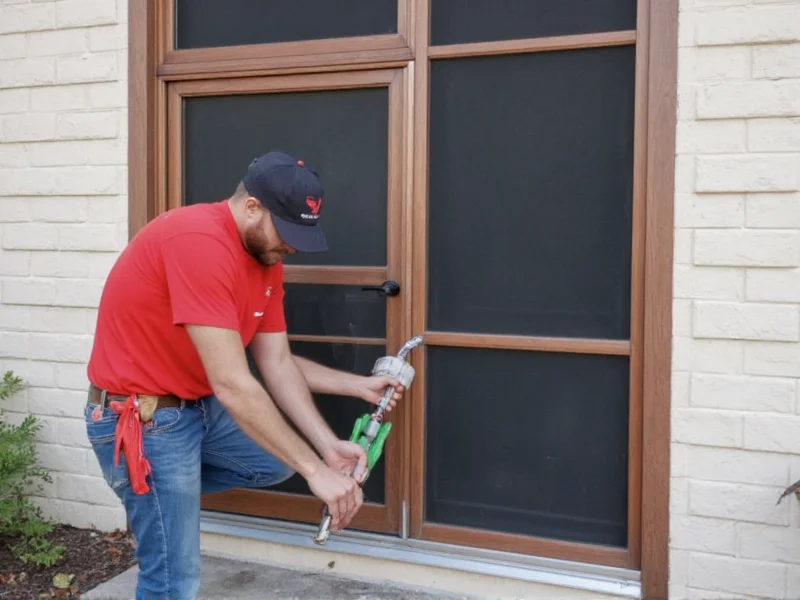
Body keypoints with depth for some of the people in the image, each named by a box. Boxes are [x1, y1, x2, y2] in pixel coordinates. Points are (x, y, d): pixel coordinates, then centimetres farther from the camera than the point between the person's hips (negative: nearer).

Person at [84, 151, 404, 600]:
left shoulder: (267, 255, 1)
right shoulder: (198, 242, -29)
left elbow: (278, 364, 3)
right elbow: (231, 385, -31)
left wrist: (328, 446, -8)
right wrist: (315, 469, -27)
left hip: (200, 407, 9)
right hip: (141, 420, -9)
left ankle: (168, 492, 22)